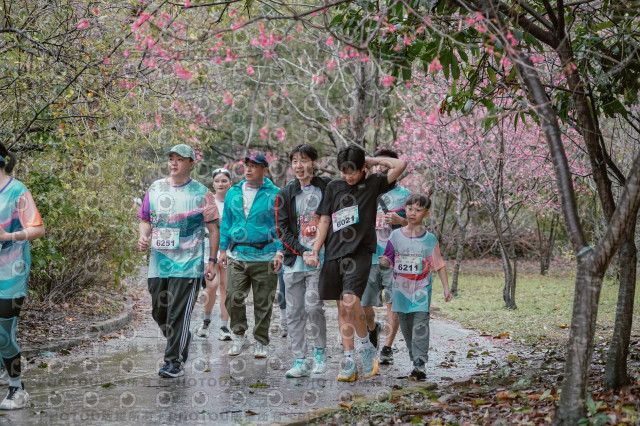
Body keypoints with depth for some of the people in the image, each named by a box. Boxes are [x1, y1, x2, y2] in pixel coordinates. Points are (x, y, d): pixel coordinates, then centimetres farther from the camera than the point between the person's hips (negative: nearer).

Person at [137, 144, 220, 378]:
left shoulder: (201, 193, 0)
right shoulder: (155, 189, 11)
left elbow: (213, 229, 2)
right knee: (159, 311, 11)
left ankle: (174, 361, -2)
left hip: (188, 265, -5)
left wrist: (212, 261, -3)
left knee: (178, 313, -8)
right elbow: (146, 220, 18)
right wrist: (143, 236, -4)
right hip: (158, 262, 5)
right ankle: (182, 341, 36)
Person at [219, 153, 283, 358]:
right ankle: (239, 336, 12)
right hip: (237, 256, 3)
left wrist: (280, 251, -10)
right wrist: (223, 249, 12)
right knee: (233, 297, -7)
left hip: (264, 256, -3)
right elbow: (226, 222, 17)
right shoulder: (233, 193, 11)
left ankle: (261, 343, 15)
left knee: (263, 302, 3)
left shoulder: (274, 195, 0)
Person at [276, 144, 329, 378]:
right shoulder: (285, 194, 7)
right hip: (294, 261, 3)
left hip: (320, 259, -3)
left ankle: (320, 350, 6)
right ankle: (300, 360, 12)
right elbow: (282, 230, 3)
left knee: (313, 305, -15)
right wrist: (302, 251, -10)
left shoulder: (327, 188, 3)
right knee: (294, 312, 3)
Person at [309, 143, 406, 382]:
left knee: (350, 300, -22)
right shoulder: (334, 187, 12)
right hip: (334, 254, 4)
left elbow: (400, 165, -7)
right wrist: (315, 251, 5)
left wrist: (372, 161, 3)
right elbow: (324, 221, 12)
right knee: (342, 308, 5)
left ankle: (367, 349, -2)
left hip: (360, 253, -4)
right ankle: (349, 364, 9)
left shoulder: (373, 184, 4)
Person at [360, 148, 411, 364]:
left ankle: (387, 347, -1)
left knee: (393, 303, -7)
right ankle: (373, 328, 36)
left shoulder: (404, 195, 4)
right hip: (369, 256, 3)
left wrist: (400, 220, -14)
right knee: (363, 304, 5)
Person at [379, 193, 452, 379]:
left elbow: (439, 265, 5)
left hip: (421, 291, -3)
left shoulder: (430, 240, 0)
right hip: (401, 290, 3)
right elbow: (389, 260, 9)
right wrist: (385, 261, -15)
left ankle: (419, 364, -16)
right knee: (406, 327, 8)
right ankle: (413, 358, 19)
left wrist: (446, 287, 1)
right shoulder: (396, 236, 4)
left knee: (420, 327, -12)